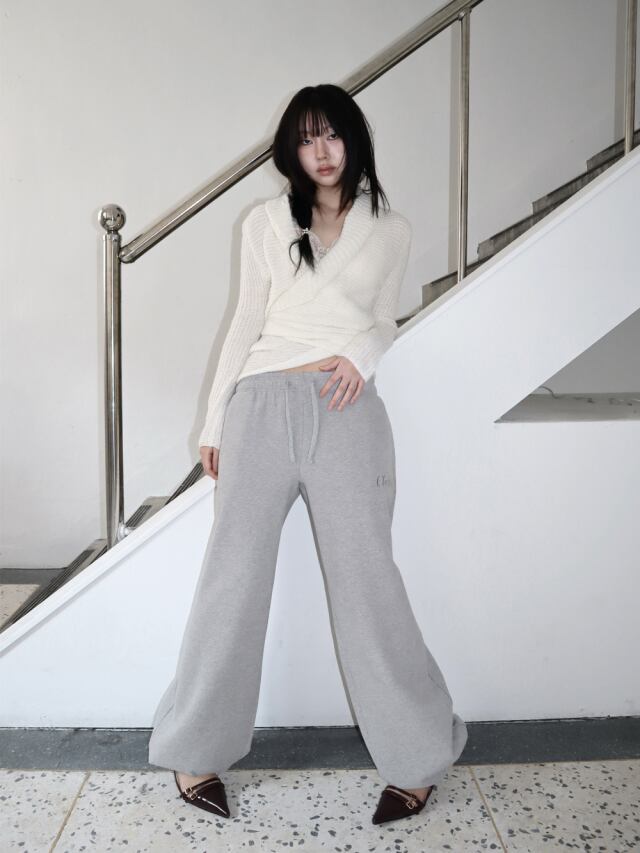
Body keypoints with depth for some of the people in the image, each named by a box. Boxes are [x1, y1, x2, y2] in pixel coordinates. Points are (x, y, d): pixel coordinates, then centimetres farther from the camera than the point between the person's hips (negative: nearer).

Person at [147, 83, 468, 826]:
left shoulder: (390, 230, 13)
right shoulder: (265, 222, 13)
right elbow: (246, 323, 13)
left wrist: (361, 354, -4)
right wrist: (213, 423, 9)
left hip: (346, 411, 0)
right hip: (262, 404, 1)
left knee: (365, 579, 1)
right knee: (233, 576, 4)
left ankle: (416, 759, 17)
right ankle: (196, 751, 20)